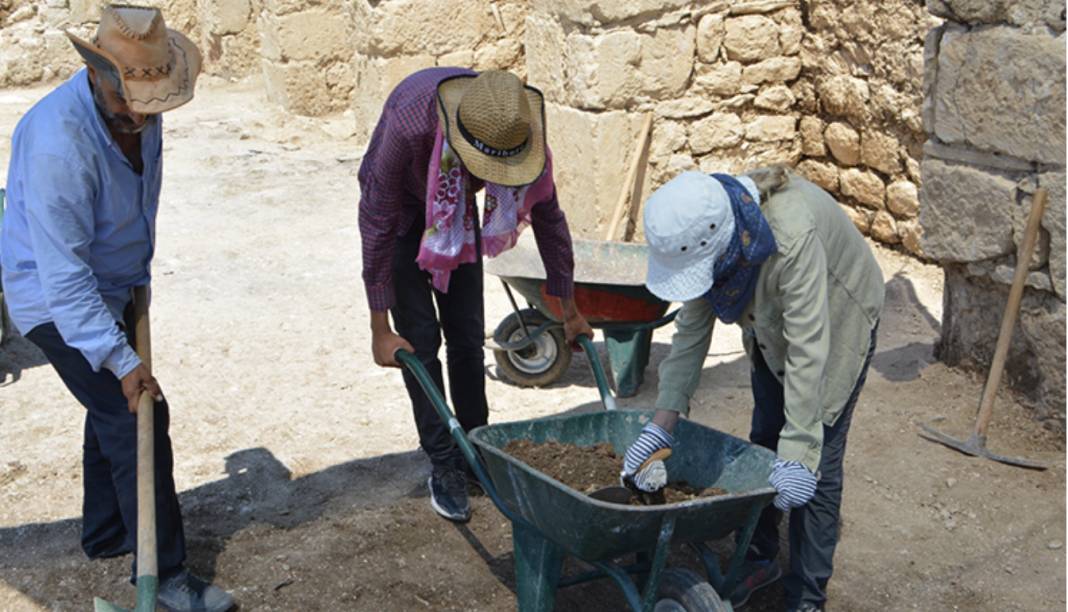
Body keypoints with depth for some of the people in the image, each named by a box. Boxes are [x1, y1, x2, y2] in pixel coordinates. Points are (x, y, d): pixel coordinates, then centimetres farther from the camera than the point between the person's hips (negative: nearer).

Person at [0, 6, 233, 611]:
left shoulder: (138, 109, -6)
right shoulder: (58, 141, -33)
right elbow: (65, 273, -32)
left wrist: (138, 278, 17)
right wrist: (120, 358, -32)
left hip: (110, 287, 9)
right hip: (59, 303, -9)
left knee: (115, 410, 20)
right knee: (134, 419, -8)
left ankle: (107, 533, 41)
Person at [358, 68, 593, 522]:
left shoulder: (516, 127, -29)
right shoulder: (409, 124, -42)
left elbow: (548, 215, -13)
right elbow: (377, 225, -31)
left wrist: (569, 309, -5)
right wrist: (380, 329, -27)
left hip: (458, 213, 3)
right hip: (401, 211, -3)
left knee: (468, 333, 2)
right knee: (420, 337, -8)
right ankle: (443, 466, 3)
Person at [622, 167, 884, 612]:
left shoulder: (792, 234, -43)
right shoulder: (703, 229, -23)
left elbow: (808, 349, -41)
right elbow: (691, 332, -16)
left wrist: (798, 453, -41)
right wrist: (660, 428, -18)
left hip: (837, 320, -6)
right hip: (771, 328, 6)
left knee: (815, 466, -6)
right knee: (764, 440, 16)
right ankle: (758, 560, 34)